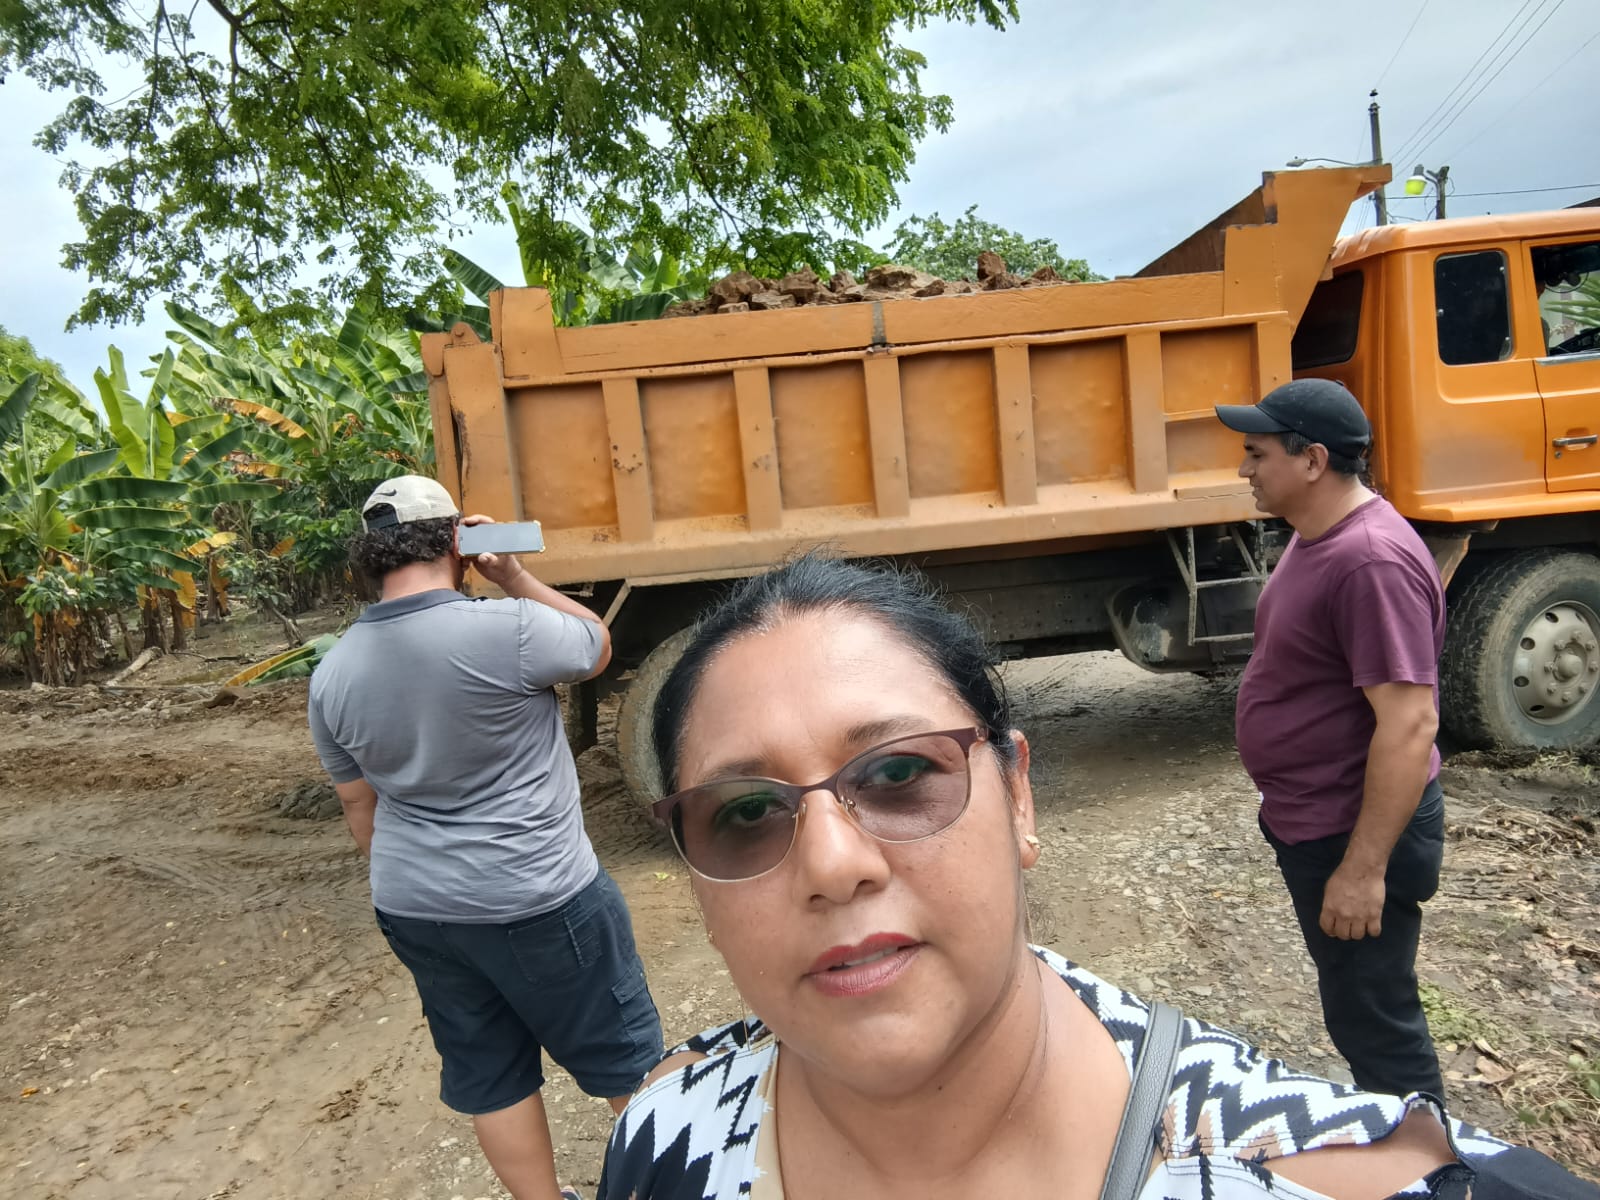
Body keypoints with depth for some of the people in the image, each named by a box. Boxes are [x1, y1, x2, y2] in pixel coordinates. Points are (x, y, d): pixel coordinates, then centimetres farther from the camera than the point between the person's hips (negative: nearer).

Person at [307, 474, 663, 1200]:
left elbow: (359, 808, 8)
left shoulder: (332, 674, -2)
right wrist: (514, 578, -1)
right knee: (621, 1054, 15)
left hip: (416, 909, 6)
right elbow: (598, 647, -2)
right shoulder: (509, 631, -23)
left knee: (485, 1074, 20)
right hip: (540, 902, -5)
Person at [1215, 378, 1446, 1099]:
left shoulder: (1371, 561, -26)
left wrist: (1364, 868, -26)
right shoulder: (1320, 535, 6)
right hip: (1314, 823, 11)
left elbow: (1409, 723, -29)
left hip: (1359, 833, -11)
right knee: (1356, 1006, 26)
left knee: (1373, 1023, 6)